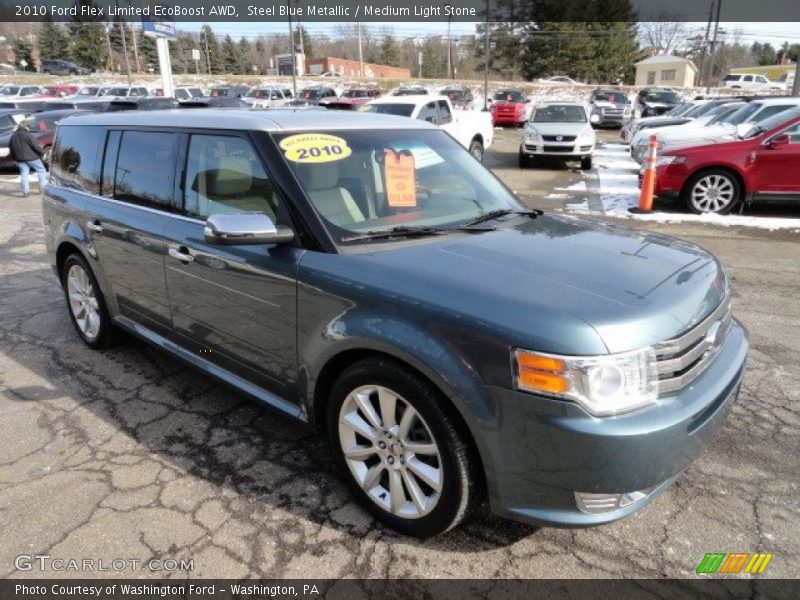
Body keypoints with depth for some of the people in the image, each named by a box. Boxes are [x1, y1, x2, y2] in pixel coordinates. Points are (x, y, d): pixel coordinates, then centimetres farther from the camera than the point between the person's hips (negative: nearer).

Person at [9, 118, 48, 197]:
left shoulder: (13, 136, 12)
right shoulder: (28, 135, -12)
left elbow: (11, 148, 17)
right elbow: (36, 146, -16)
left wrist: (14, 159, 24)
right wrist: (42, 152, 1)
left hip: (20, 158, 6)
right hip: (31, 157, -6)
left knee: (24, 173, 6)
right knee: (41, 170, 8)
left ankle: (25, 191, 1)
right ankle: (42, 187, 4)